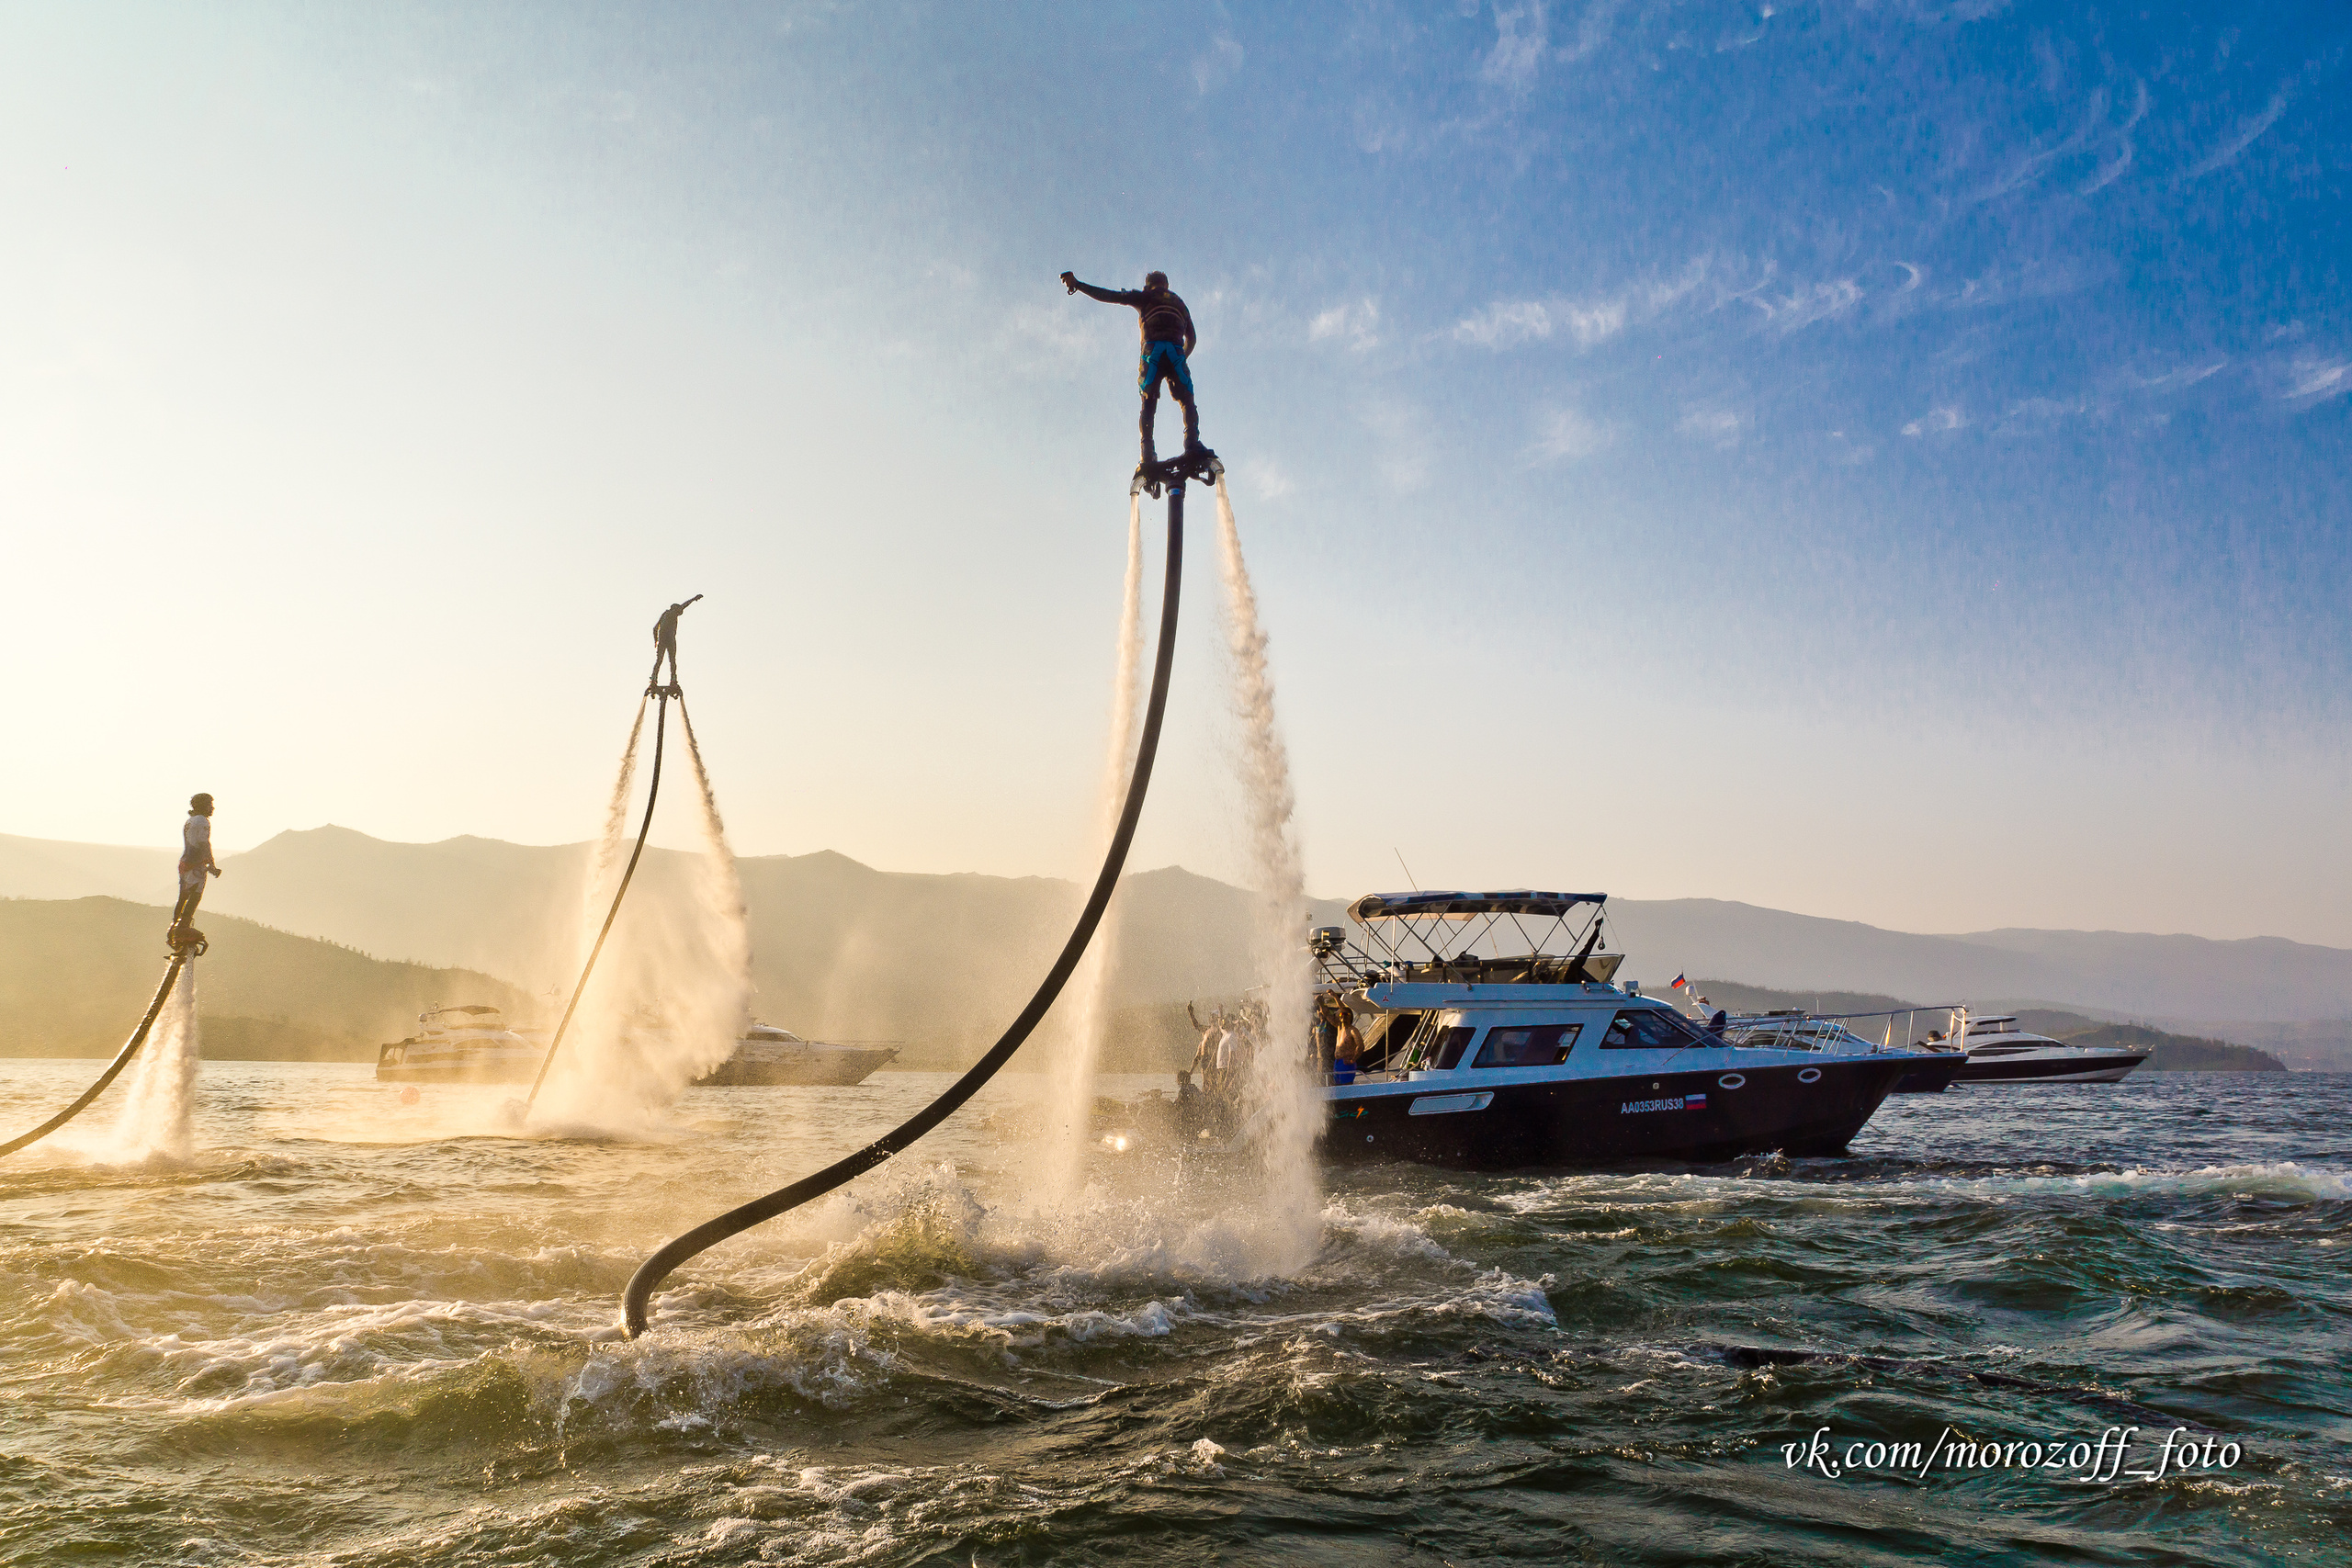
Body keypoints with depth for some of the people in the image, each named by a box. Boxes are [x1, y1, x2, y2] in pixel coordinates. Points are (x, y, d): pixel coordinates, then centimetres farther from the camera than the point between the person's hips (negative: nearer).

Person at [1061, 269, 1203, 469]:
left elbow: (1110, 295, 12)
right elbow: (1192, 338, 30)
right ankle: (1192, 443, -18)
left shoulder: (1145, 297, 20)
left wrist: (1077, 284, 14)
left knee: (1148, 404, 3)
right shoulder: (1178, 302, 31)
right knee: (1187, 402, 8)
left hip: (1152, 351, -2)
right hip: (1176, 353, 2)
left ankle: (1147, 455, -11)